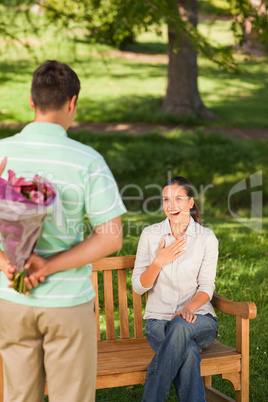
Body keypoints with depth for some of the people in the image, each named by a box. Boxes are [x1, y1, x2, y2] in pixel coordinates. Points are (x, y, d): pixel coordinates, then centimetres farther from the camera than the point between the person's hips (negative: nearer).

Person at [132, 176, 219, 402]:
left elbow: (206, 286, -1)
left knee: (181, 326, -38)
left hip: (198, 318, 0)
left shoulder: (206, 238, 1)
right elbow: (138, 287, 4)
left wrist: (189, 308, -22)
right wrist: (159, 262, -13)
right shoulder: (150, 235, 3)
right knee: (188, 352, -35)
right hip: (159, 320, 0)